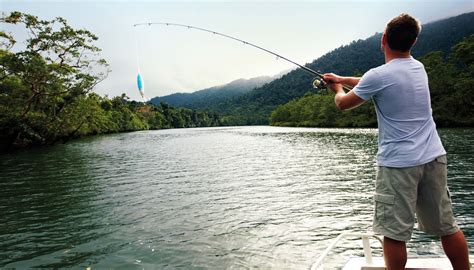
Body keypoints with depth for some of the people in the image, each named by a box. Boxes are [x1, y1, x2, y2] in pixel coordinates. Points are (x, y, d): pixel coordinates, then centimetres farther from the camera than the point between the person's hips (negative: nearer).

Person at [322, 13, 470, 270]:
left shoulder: (379, 75, -12)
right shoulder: (418, 67, 10)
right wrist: (341, 78, 30)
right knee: (447, 226, 17)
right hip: (433, 157, 8)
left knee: (394, 232, 2)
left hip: (398, 162, -7)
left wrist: (337, 88, 24)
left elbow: (343, 103, 3)